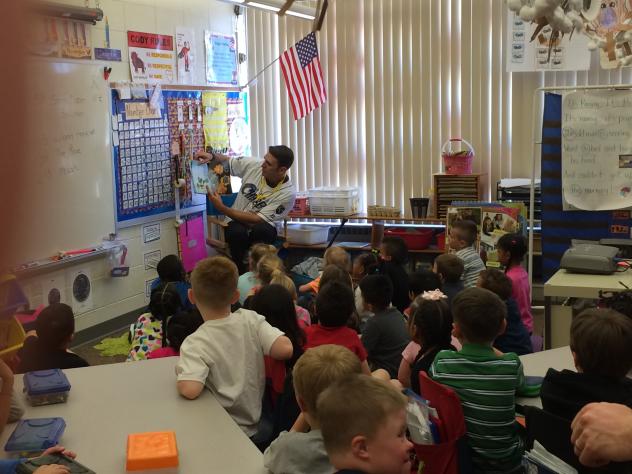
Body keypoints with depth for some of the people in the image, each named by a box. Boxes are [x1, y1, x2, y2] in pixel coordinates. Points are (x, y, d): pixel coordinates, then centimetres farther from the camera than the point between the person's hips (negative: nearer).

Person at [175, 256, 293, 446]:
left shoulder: (195, 344, -21)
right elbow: (286, 349, -18)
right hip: (254, 428, 4)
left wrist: (181, 372, -11)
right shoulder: (251, 320, -11)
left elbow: (190, 390, -34)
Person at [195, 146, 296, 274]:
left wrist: (222, 208, -28)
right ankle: (240, 274, -12)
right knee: (237, 232, -35)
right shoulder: (253, 165, -10)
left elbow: (257, 220, -24)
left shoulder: (288, 193, -20)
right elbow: (226, 160, 10)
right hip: (237, 223, 2)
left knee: (262, 230, -38)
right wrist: (211, 156, -14)